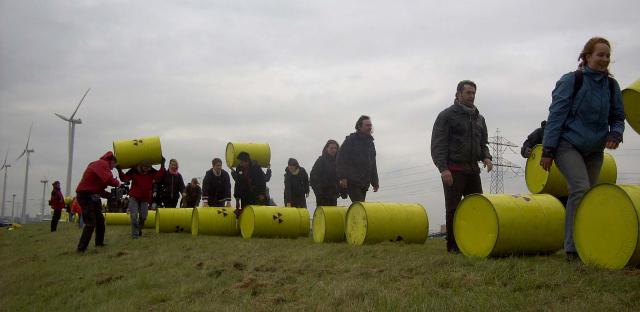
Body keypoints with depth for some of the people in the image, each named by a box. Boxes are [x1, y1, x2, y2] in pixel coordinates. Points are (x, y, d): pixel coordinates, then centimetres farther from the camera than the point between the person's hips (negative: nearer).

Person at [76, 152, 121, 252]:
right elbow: (108, 179, -29)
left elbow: (99, 188, 20)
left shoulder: (98, 164, 21)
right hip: (86, 196, -11)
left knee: (100, 220, 19)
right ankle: (81, 248, -10)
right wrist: (117, 183, -10)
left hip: (93, 196, 11)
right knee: (91, 223, -12)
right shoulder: (102, 164, -10)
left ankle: (99, 243, 30)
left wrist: (110, 195, 9)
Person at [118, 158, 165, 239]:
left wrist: (162, 166, -28)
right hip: (134, 197, -2)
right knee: (134, 216, -12)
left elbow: (159, 176, -22)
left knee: (143, 217, 5)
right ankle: (135, 234, -3)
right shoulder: (134, 171, -8)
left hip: (145, 198, 2)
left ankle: (139, 230, 33)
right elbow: (124, 178, -11)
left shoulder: (152, 172, -5)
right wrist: (119, 170, -25)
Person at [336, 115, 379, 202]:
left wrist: (375, 182, 21)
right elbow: (340, 160, -9)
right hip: (352, 182, -7)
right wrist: (342, 178, -18)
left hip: (364, 184, 7)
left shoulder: (370, 143, 19)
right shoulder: (350, 140, -3)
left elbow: (373, 165, 25)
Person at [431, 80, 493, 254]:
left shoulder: (479, 118, 17)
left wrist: (485, 156, 1)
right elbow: (437, 144, -8)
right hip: (453, 170, -6)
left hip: (473, 169, 6)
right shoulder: (447, 115, -2)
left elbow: (483, 142, 24)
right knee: (453, 208, -1)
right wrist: (443, 168, -19)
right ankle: (453, 246, 7)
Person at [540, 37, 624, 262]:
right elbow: (556, 115, -8)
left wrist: (615, 134, -9)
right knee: (581, 189, -21)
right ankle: (573, 248, -18)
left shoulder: (611, 85, 6)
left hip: (594, 150, 5)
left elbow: (618, 117, 14)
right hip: (569, 144, -5)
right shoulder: (571, 81, -7)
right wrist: (548, 150, -11)